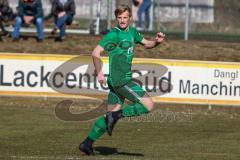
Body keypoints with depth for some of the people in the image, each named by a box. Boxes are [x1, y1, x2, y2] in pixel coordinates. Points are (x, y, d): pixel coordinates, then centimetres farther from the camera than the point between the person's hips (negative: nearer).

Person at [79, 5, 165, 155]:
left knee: (112, 114, 11)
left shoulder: (132, 31, 14)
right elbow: (96, 52, -15)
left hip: (125, 79, 9)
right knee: (149, 105, -12)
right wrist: (100, 72, -25)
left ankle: (87, 143, 13)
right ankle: (116, 115, -7)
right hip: (120, 80, -9)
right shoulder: (114, 35, -12)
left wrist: (157, 41, 5)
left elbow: (147, 44, 27)